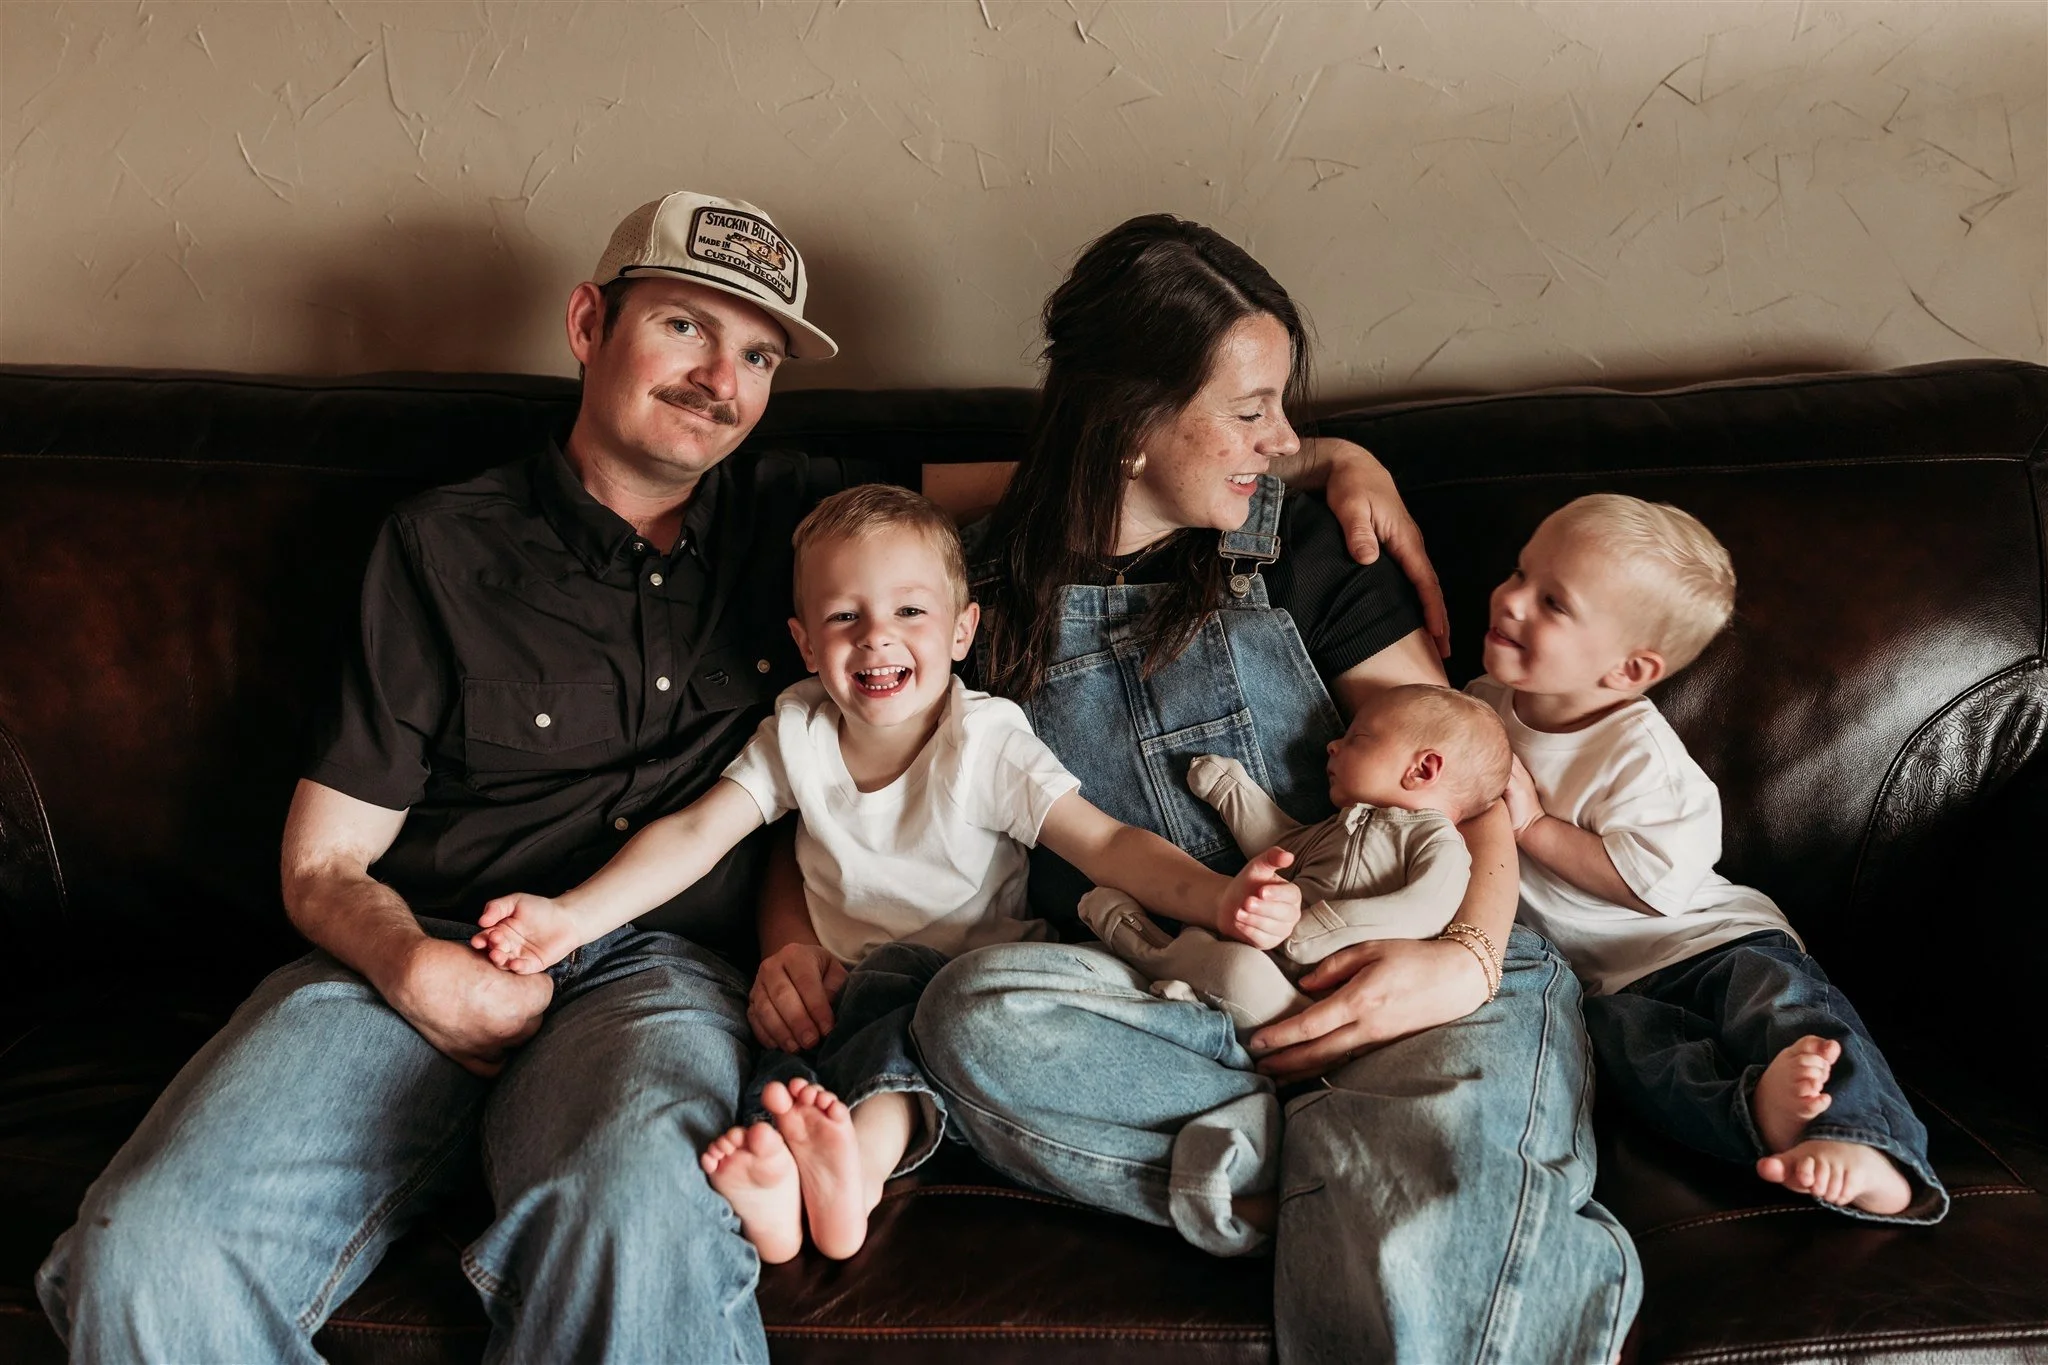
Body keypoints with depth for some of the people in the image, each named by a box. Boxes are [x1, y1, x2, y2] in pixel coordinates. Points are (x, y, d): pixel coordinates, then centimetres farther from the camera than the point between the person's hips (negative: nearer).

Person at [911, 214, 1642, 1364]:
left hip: (1377, 977, -3)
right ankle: (1350, 1170, -26)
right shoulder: (989, 588, 8)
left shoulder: (1306, 554, 9)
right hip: (1168, 1011, 3)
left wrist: (1465, 957, -16)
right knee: (976, 1011, -33)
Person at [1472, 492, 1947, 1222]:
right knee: (1624, 1033, -31)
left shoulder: (1638, 748, -13)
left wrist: (1532, 825, -20)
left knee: (1782, 1000, -31)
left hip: (1708, 940, -3)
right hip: (1610, 978, 3)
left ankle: (1871, 1157, -43)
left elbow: (1653, 883, -22)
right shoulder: (1483, 704, 5)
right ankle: (1758, 1103, -51)